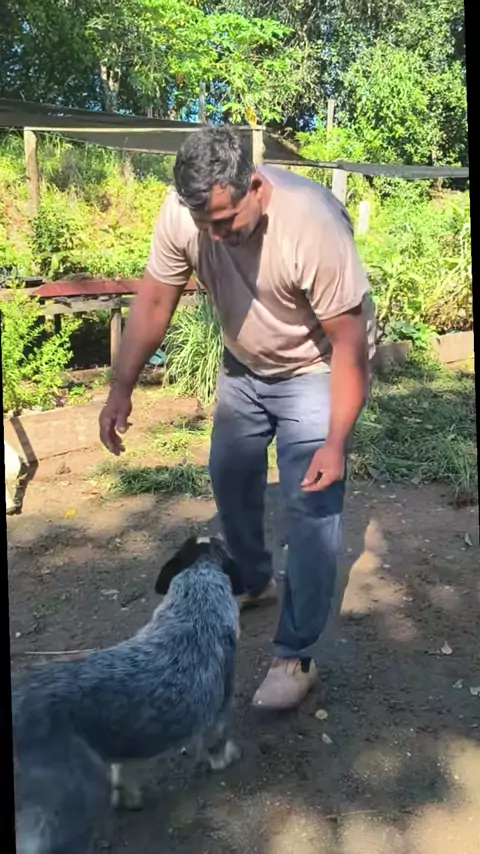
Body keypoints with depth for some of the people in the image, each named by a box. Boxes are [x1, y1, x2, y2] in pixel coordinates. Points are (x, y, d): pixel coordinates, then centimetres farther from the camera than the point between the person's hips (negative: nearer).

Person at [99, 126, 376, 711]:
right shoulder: (183, 210, -20)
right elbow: (153, 302, -10)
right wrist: (121, 389, -15)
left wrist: (336, 443, -31)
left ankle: (295, 658, 3)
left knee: (311, 509, -9)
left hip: (314, 369, -5)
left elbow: (350, 342, -29)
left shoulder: (312, 223, -35)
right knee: (230, 479, 16)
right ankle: (253, 583, 42)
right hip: (244, 365, 6)